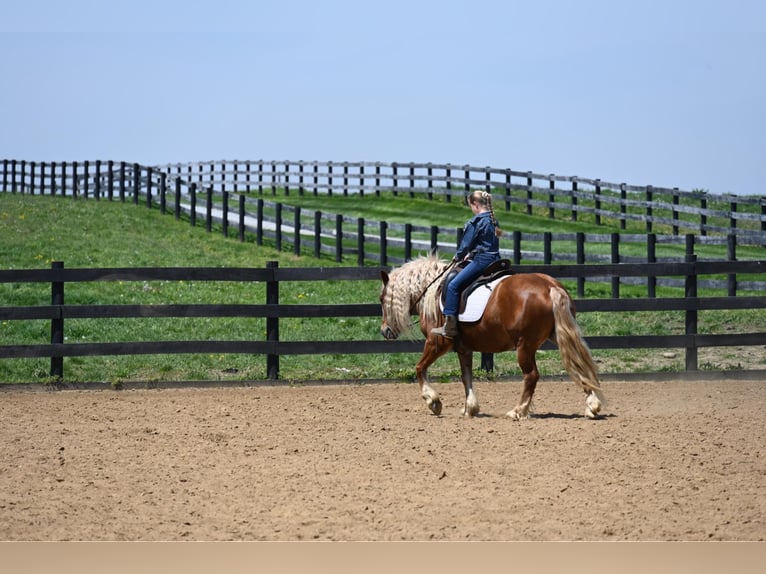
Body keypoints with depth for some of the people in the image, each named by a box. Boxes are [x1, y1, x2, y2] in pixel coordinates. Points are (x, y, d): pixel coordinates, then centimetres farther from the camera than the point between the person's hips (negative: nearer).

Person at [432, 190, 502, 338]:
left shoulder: (476, 221, -12)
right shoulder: (493, 220, 14)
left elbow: (466, 244, -9)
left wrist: (458, 257, 9)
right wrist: (471, 254, 21)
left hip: (481, 260, -10)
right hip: (494, 259, 10)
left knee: (453, 285, -10)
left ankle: (450, 326, -16)